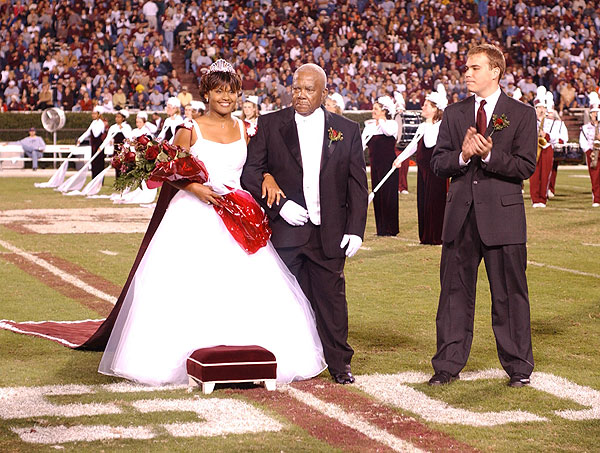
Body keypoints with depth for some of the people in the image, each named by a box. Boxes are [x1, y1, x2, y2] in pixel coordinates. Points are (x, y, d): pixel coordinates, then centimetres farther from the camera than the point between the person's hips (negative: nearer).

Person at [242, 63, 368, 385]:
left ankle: (339, 363, 16)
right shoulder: (269, 125, 5)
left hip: (329, 232, 1)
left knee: (331, 296, 4)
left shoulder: (346, 130, 8)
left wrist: (355, 229, -1)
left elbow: (358, 184, 7)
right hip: (284, 228, -1)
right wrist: (280, 204, -11)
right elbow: (250, 172, 1)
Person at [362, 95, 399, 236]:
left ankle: (390, 229, 2)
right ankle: (381, 229, 14)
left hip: (388, 165, -6)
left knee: (387, 195, -5)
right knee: (377, 196, 7)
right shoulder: (369, 125, 13)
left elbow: (389, 131, -28)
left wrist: (381, 119, -15)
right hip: (375, 165, 6)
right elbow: (362, 143, 10)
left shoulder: (392, 124, -4)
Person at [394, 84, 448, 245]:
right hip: (423, 168, 9)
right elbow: (413, 144, 19)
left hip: (435, 170, -8)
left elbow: (430, 143, -24)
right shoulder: (423, 126, 15)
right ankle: (426, 236, 17)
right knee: (423, 201, 10)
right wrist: (400, 158, 11)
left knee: (434, 202, -5)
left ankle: (437, 237, 2)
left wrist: (429, 125, -16)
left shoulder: (441, 125, -12)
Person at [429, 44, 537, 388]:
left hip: (503, 216, -3)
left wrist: (489, 154, -20)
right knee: (455, 292, 7)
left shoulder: (522, 114, 1)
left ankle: (519, 367, 14)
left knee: (510, 293, 2)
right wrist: (462, 155, -13)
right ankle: (448, 365, 15)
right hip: (461, 217, 3)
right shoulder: (454, 114, 12)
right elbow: (438, 163, 7)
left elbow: (526, 166, -6)